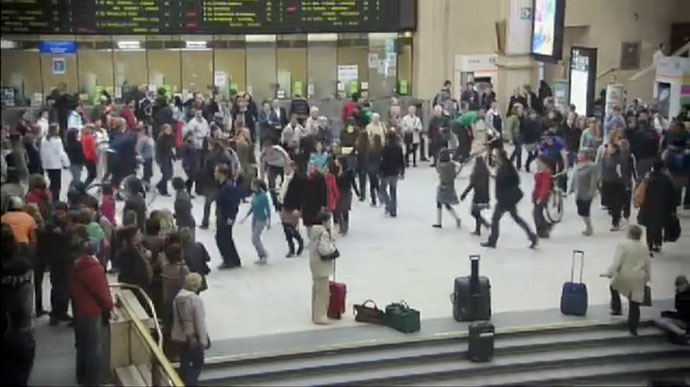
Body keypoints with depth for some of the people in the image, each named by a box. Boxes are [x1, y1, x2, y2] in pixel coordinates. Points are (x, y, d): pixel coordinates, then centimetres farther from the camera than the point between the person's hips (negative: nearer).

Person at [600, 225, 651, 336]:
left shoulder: (623, 246, -10)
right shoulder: (644, 249, 6)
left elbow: (616, 262, -17)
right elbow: (648, 266, 12)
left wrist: (608, 274, -15)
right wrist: (646, 279, 22)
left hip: (624, 277, -3)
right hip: (638, 279, 3)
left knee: (614, 286, 32)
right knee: (634, 305, 7)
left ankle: (616, 308, 31)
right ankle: (633, 328, 9)